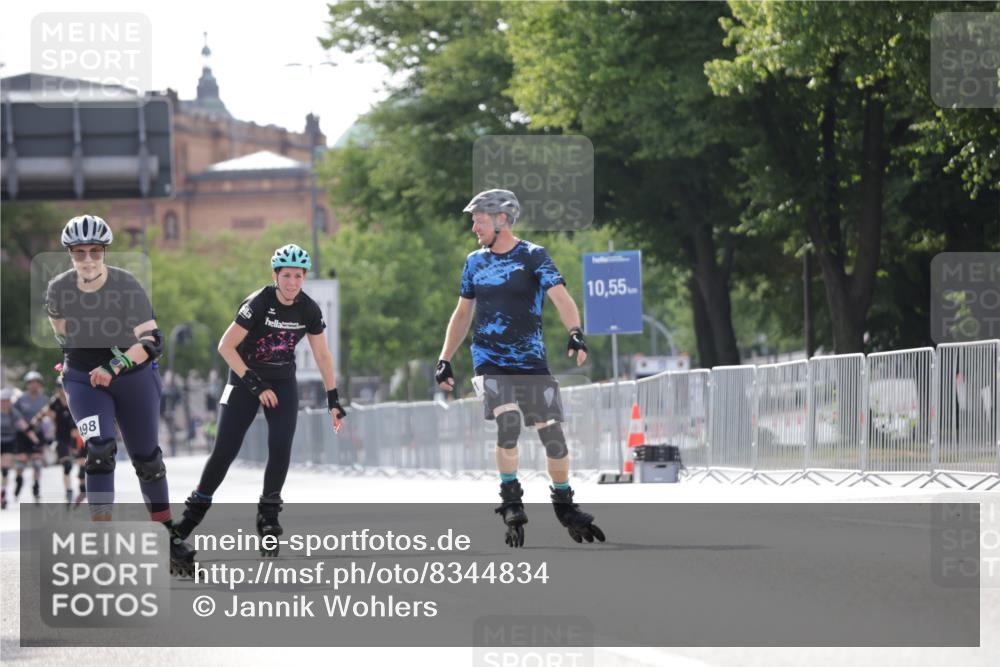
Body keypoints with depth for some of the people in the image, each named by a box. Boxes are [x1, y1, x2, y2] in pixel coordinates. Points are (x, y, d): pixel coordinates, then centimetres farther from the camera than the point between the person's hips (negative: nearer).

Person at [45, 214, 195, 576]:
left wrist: (115, 367, -33)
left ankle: (169, 538, 24)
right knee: (99, 452, -20)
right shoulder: (58, 290, -11)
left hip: (133, 377, -1)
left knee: (147, 460, 9)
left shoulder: (127, 287, -20)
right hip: (84, 379, 1)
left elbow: (151, 341, -24)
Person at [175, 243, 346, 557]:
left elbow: (322, 355, 4)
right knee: (225, 451, -9)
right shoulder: (258, 303, -21)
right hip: (246, 379, -3)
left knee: (281, 447, -16)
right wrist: (256, 385, -21)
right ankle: (196, 508, 10)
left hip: (283, 382, 3)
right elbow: (226, 346, -20)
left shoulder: (309, 310, -8)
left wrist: (334, 400, 2)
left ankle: (268, 517, -2)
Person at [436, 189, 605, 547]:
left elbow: (561, 298, -16)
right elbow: (462, 313, 19)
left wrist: (575, 333, -34)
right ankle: (511, 499, -10)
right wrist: (445, 360, 14)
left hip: (532, 362, -1)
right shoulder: (476, 261, 9)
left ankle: (564, 504, 18)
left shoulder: (533, 256, -3)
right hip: (489, 362, 1)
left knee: (553, 433, -3)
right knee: (508, 421, -24)